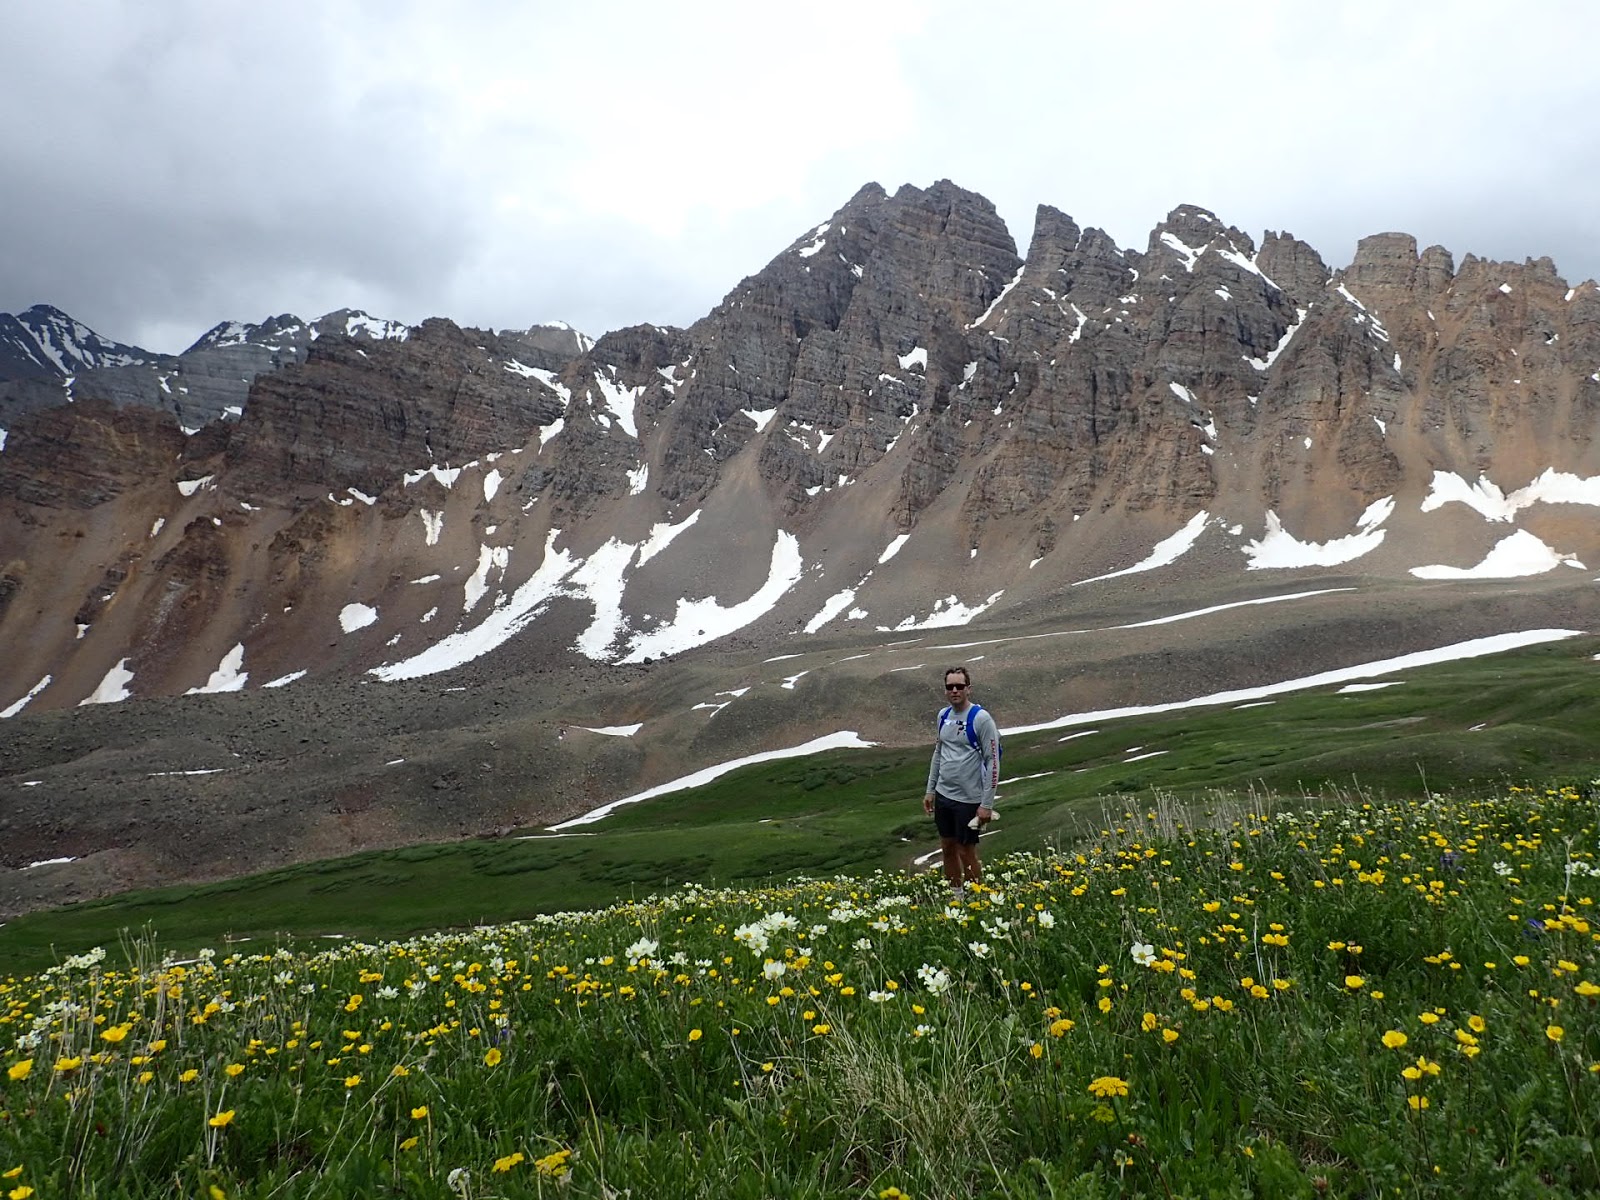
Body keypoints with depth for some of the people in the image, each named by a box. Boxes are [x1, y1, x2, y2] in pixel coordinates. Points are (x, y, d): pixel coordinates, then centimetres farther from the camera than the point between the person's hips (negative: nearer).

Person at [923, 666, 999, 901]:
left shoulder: (981, 718, -15)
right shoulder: (943, 716, 6)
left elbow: (992, 762, -14)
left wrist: (987, 804, -16)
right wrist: (930, 790, 16)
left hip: (968, 799, -6)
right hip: (943, 794, 6)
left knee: (967, 853, 2)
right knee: (947, 848, 15)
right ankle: (954, 896, 29)